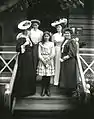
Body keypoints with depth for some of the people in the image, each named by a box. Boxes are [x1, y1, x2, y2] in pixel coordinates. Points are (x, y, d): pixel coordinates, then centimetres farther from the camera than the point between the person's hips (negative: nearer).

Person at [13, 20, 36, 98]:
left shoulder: (28, 38, 12)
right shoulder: (21, 39, -13)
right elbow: (17, 49, -22)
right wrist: (24, 44, -28)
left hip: (30, 58, 8)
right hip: (24, 58, -8)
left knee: (31, 74, 11)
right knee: (23, 75, -4)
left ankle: (29, 90, 24)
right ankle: (21, 91, 8)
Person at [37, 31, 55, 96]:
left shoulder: (51, 44, 9)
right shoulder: (40, 44, 8)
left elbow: (53, 54, 1)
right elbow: (39, 54, 1)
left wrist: (48, 59, -12)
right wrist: (44, 61, -9)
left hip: (50, 61, 1)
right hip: (42, 61, -1)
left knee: (48, 76, -1)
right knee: (43, 76, -5)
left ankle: (48, 90, 9)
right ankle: (43, 90, 3)